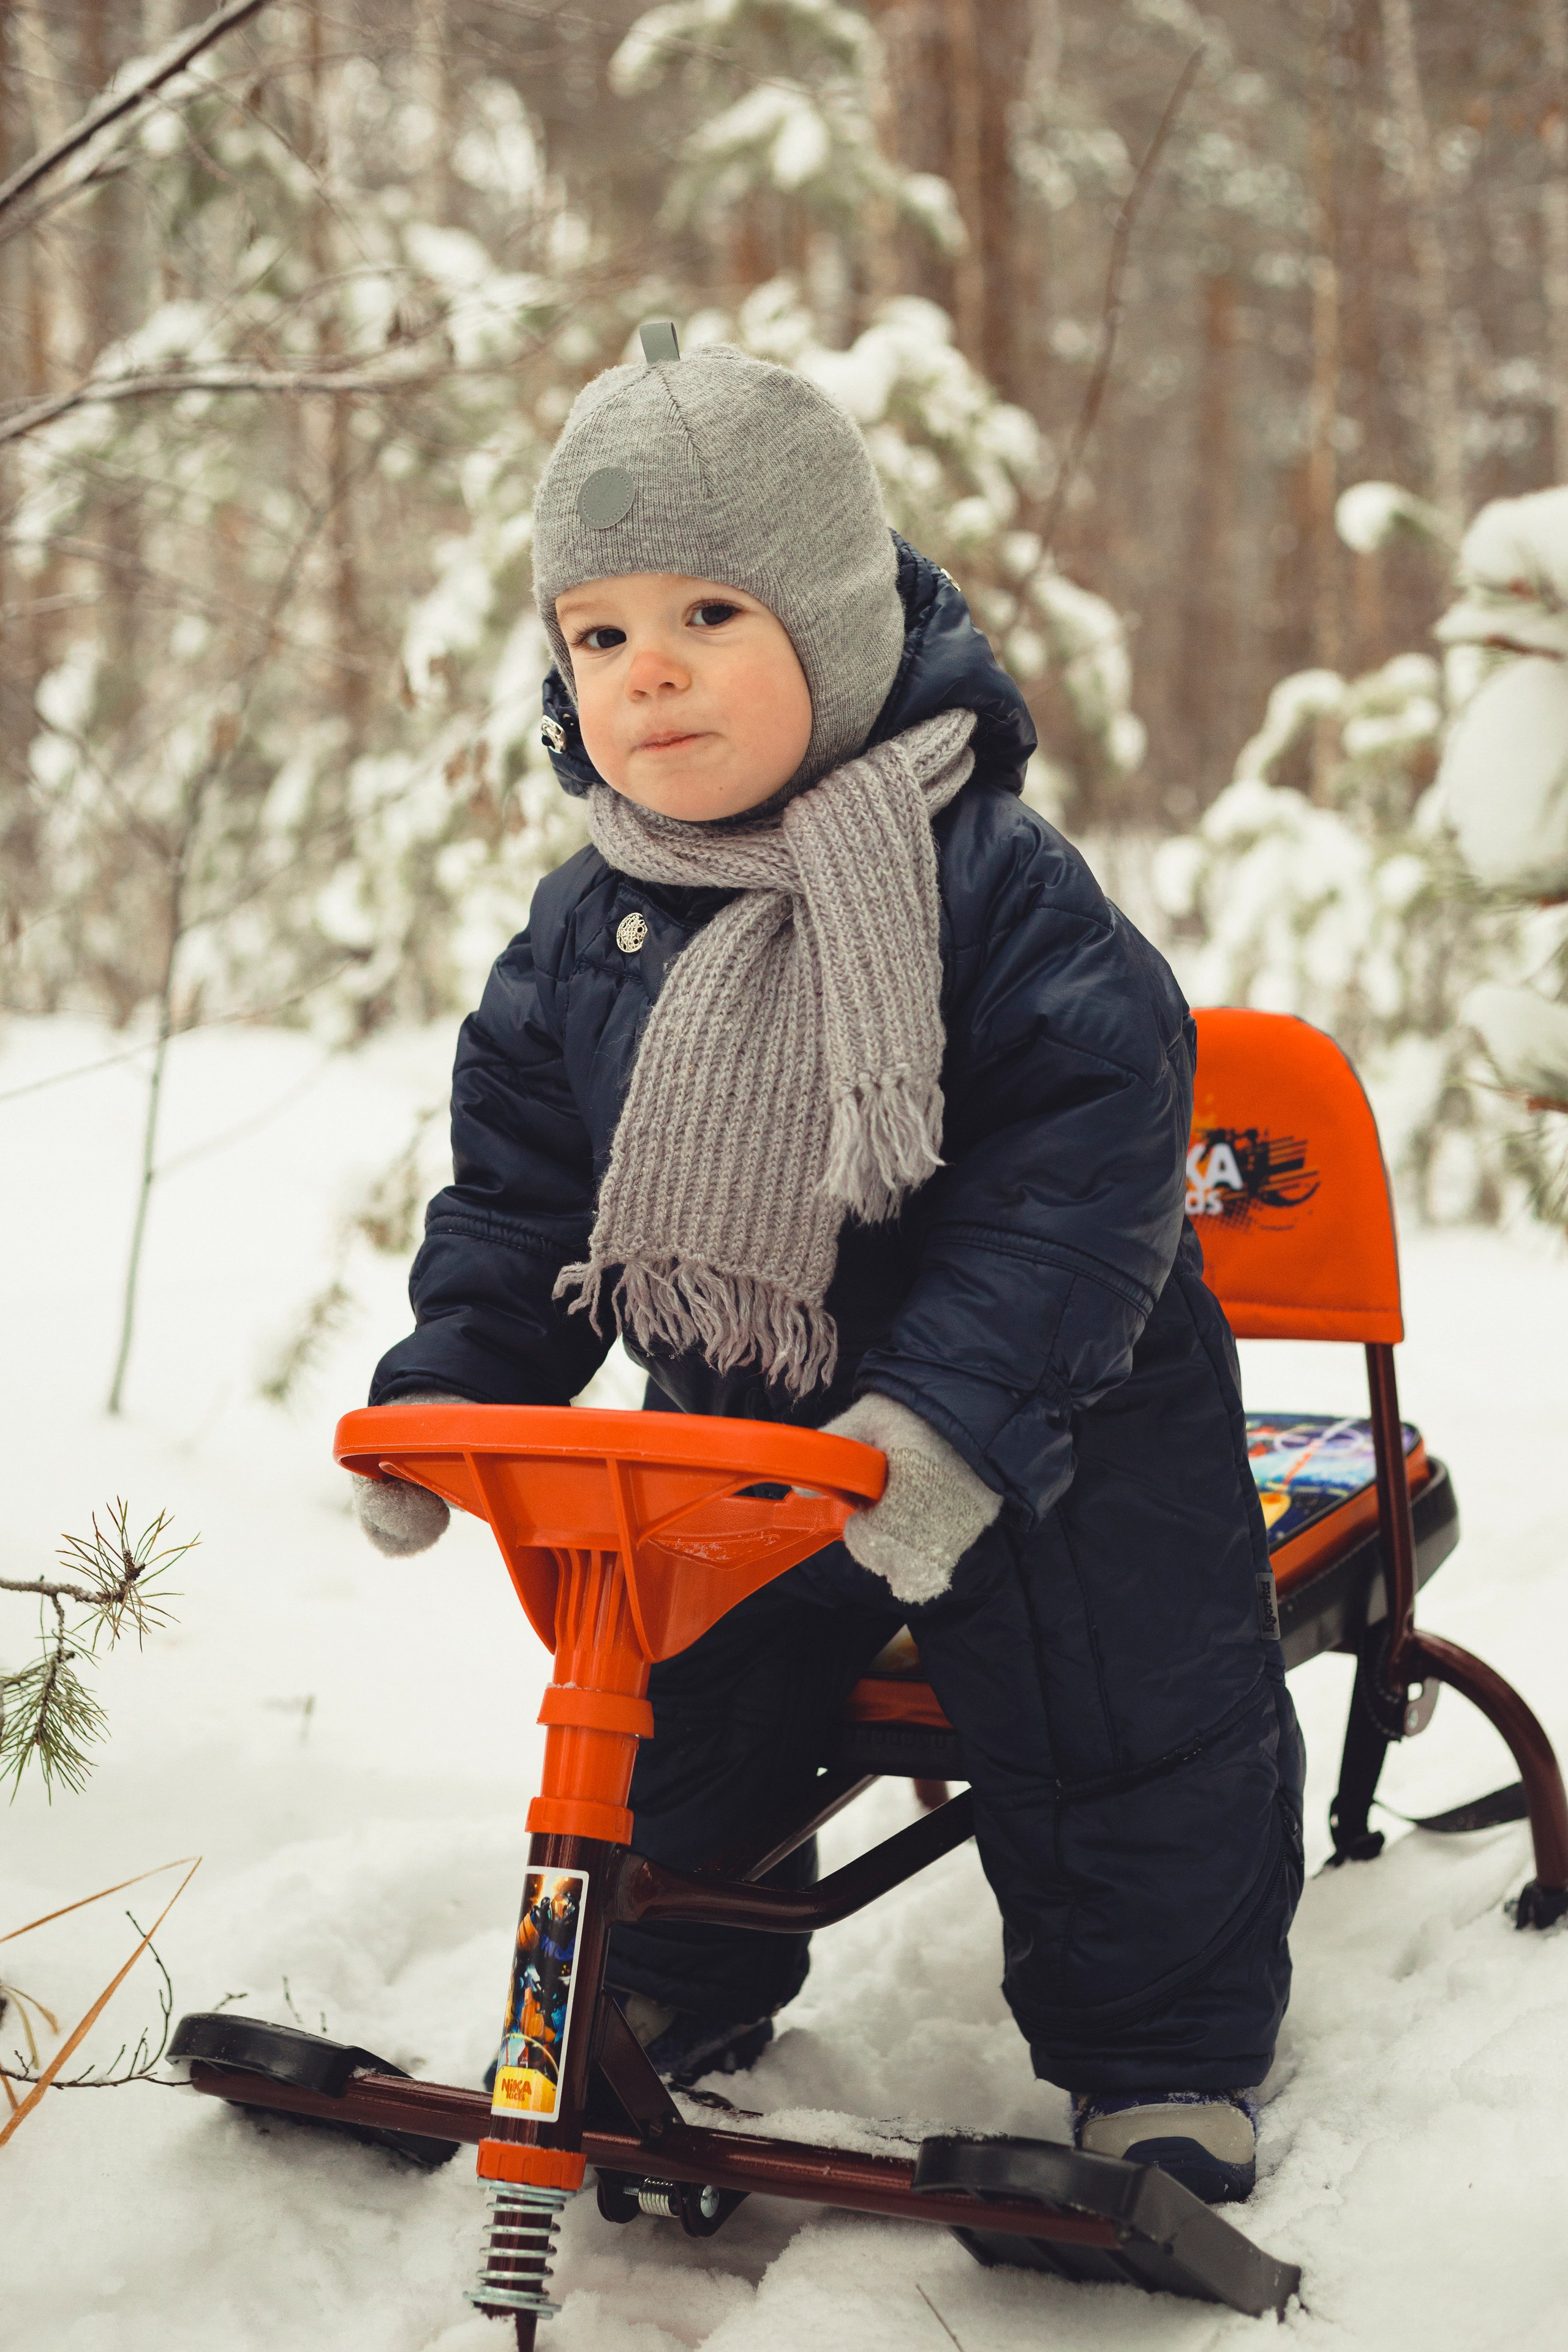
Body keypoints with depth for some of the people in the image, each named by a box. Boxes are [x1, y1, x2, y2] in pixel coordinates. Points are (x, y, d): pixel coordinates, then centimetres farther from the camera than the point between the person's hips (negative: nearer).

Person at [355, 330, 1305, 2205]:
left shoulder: (994, 884, -21)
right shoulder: (582, 934, -4)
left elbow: (1090, 1155, -25)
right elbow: (517, 1174, 7)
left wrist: (954, 1412, -32)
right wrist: (451, 1379, -6)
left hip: (1040, 1431, -4)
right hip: (734, 1426, 5)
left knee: (1121, 1737, 1)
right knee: (677, 1715, 15)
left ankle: (1166, 2061, 22)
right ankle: (677, 1979, 41)